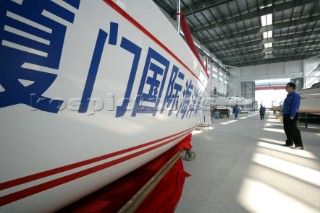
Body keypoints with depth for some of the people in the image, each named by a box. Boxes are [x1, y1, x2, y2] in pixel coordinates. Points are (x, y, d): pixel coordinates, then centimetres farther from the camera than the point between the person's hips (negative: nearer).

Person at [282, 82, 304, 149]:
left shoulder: (295, 96, -10)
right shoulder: (288, 96, 16)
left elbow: (295, 106, -17)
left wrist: (292, 115, -21)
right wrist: (283, 113, 19)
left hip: (291, 115, -9)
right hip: (286, 115, 9)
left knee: (294, 130, -5)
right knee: (287, 129, 13)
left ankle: (299, 145, 3)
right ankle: (289, 143, 23)